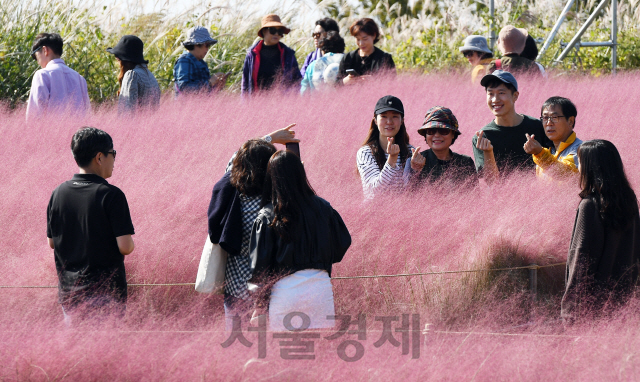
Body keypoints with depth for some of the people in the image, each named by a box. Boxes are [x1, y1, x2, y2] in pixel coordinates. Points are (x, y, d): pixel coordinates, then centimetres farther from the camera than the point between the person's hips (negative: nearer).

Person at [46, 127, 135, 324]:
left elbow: (52, 242, 10)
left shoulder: (58, 193, 2)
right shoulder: (111, 195, -14)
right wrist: (130, 243, 5)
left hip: (68, 291, 5)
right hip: (106, 292, -5)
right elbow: (125, 247, -16)